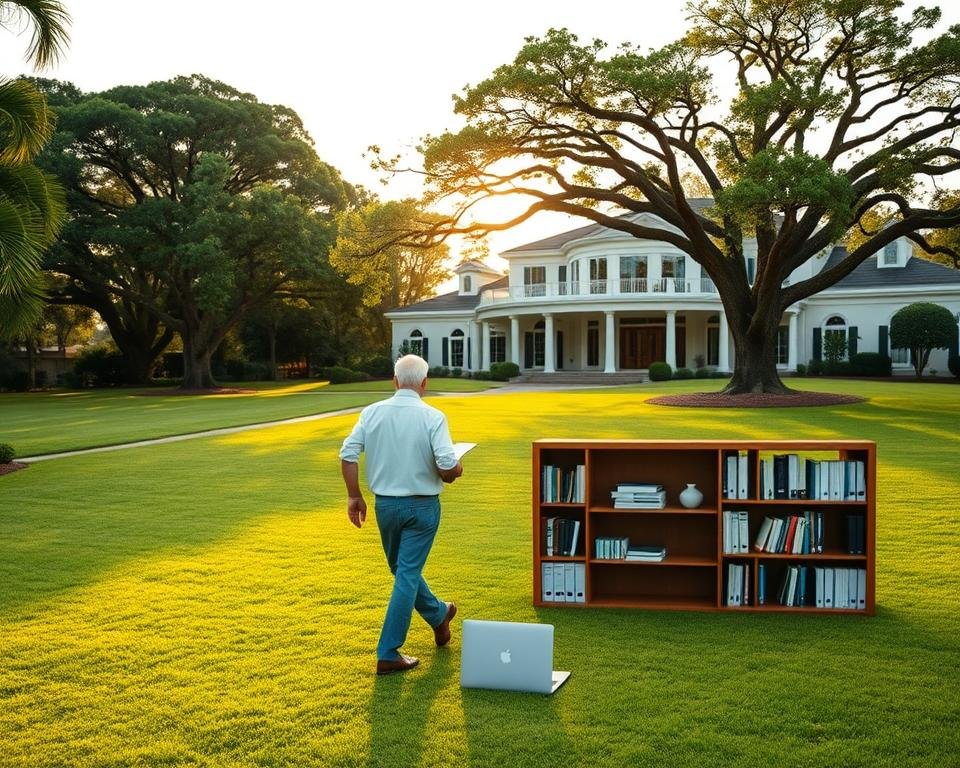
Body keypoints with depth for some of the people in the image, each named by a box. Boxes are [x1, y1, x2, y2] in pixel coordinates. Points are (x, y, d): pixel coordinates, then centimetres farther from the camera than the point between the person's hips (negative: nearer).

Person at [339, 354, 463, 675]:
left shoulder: (372, 413, -4)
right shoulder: (433, 417, -14)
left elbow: (347, 454, -7)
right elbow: (448, 466, -21)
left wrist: (354, 496, 3)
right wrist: (454, 472, 3)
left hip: (385, 504, 4)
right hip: (422, 505, -3)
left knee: (402, 570, 24)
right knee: (407, 575, 2)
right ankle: (388, 654, 4)